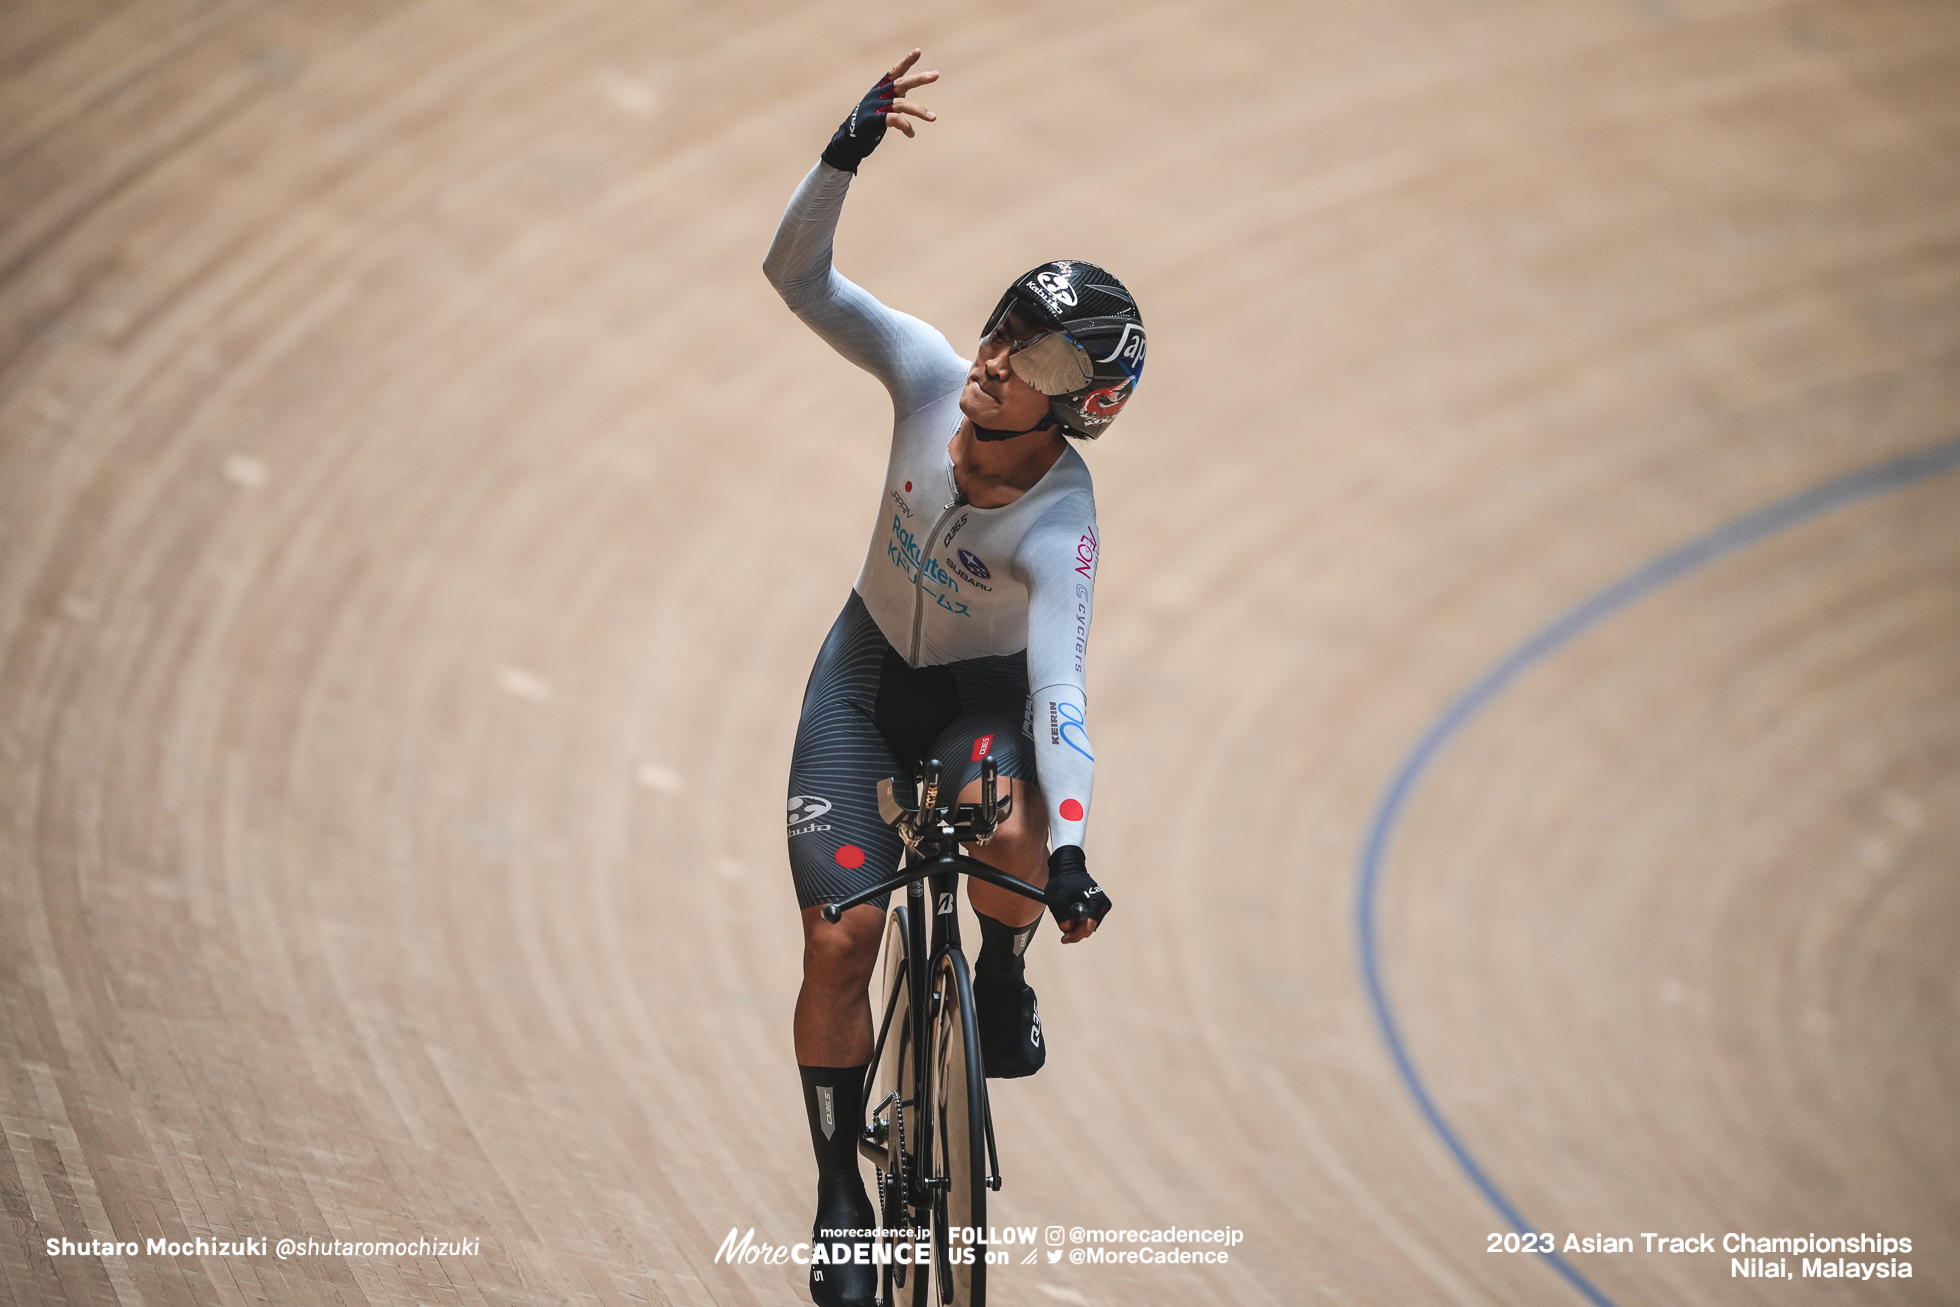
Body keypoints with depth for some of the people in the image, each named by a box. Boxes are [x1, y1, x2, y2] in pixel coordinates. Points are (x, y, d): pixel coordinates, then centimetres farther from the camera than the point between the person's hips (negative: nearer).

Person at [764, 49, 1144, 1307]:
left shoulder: (1061, 529, -31)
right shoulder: (930, 376, -22)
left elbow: (1059, 688, -39)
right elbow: (798, 274, -23)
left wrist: (1069, 848, -52)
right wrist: (845, 155, -38)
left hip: (984, 691, -3)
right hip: (865, 676, 3)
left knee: (1008, 832, -38)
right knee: (840, 940, -8)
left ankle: (1003, 986, -1)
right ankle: (842, 1200, 10)